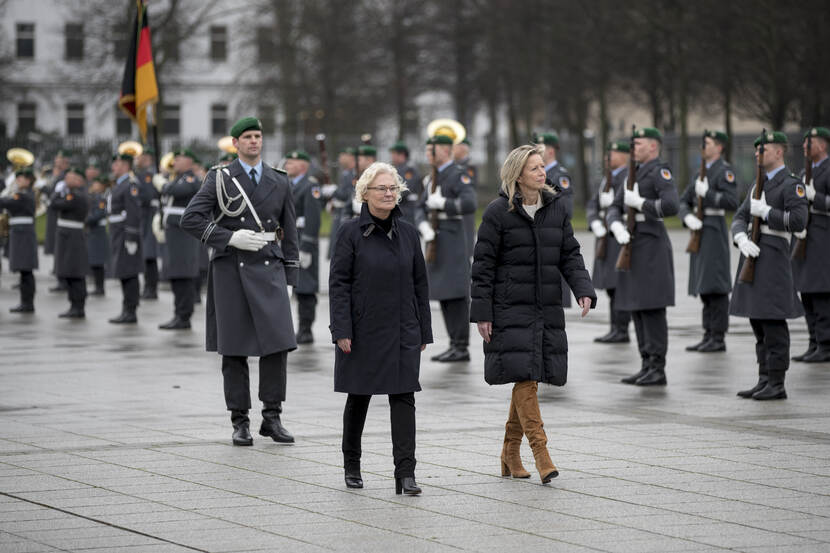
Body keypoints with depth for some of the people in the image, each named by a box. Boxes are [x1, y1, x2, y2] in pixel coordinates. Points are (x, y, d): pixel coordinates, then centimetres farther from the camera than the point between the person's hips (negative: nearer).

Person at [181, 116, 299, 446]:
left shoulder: (279, 181, 12)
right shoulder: (219, 178, 3)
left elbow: (289, 233, 15)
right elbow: (190, 220, -6)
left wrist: (289, 279, 9)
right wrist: (231, 237, -14)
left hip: (269, 269, 2)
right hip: (230, 269, -2)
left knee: (278, 343, -9)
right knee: (234, 350, 1)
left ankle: (272, 418, 2)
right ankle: (240, 422, 8)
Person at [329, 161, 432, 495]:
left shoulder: (407, 233, 6)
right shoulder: (352, 233, -4)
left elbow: (420, 284, 11)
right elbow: (338, 283, -6)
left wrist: (424, 331, 8)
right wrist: (342, 331, -13)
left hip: (402, 330, 2)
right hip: (363, 330, -2)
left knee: (403, 398, -7)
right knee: (359, 396, 10)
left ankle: (405, 473, -11)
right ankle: (352, 465, 27)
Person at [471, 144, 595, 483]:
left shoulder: (557, 206, 8)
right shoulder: (498, 212, -6)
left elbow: (569, 254, 10)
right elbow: (483, 264, -4)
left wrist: (584, 290, -6)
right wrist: (482, 313, -8)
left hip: (547, 308, 5)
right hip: (511, 309, -5)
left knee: (529, 379, 8)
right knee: (524, 377, -12)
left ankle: (510, 455, 19)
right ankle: (541, 453, -14)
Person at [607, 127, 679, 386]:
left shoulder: (661, 172, -10)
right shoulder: (633, 174, 18)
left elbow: (671, 206, -25)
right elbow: (615, 209, 13)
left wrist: (638, 202, -16)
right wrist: (617, 227, -8)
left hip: (652, 245, -9)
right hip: (633, 245, 9)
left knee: (652, 307, -8)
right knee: (637, 307, 9)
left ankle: (658, 369, -5)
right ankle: (647, 366, 13)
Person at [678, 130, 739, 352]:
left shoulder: (725, 171, -7)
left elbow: (732, 202, -19)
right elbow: (683, 202, 14)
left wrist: (707, 193, -19)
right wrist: (688, 217, -6)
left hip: (714, 232, -9)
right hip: (699, 233, 9)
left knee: (715, 286, -9)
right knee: (704, 287, 9)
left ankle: (718, 338, -7)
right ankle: (709, 336, 12)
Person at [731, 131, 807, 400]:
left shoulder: (792, 185, -7)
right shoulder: (758, 185, 19)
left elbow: (798, 222, -18)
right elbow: (739, 219, 12)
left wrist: (764, 211, -14)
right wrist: (743, 240, -9)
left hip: (773, 259, -8)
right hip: (751, 257, 8)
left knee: (773, 322, -8)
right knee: (758, 322, 9)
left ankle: (777, 385, -5)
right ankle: (764, 381, 13)